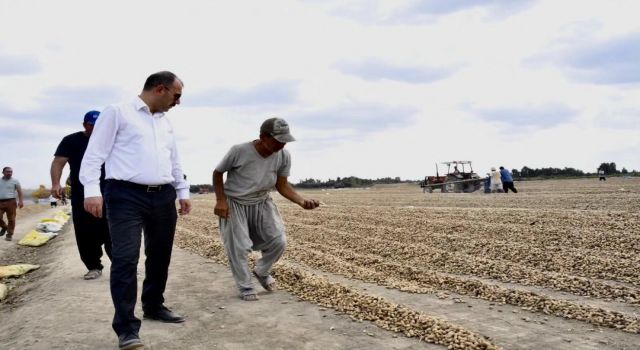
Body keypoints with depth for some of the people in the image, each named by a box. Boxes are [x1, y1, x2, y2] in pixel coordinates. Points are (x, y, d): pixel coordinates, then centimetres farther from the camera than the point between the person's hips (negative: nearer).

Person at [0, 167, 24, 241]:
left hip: (11, 202, -3)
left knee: (11, 219, -3)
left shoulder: (15, 181, 3)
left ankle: (9, 234, 4)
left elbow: (19, 191, -4)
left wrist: (20, 201, -16)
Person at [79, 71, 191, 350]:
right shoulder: (117, 113, -1)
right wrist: (91, 190, -16)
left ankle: (154, 306, 30)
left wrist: (183, 192, 25)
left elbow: (174, 161, 28)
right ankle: (126, 326, -6)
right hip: (126, 196, -7)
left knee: (160, 256, 12)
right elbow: (95, 153, -7)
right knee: (125, 258, -11)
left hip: (163, 196, 7)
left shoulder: (165, 123, 20)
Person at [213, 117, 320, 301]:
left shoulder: (284, 156, -14)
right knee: (238, 247, -4)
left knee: (279, 241, -5)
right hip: (234, 204, -4)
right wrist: (221, 200, -19)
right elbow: (217, 173, -9)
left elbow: (282, 185, -5)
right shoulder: (239, 151, -25)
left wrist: (302, 201, -21)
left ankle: (262, 272, 23)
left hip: (262, 203, 4)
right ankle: (245, 287, 18)